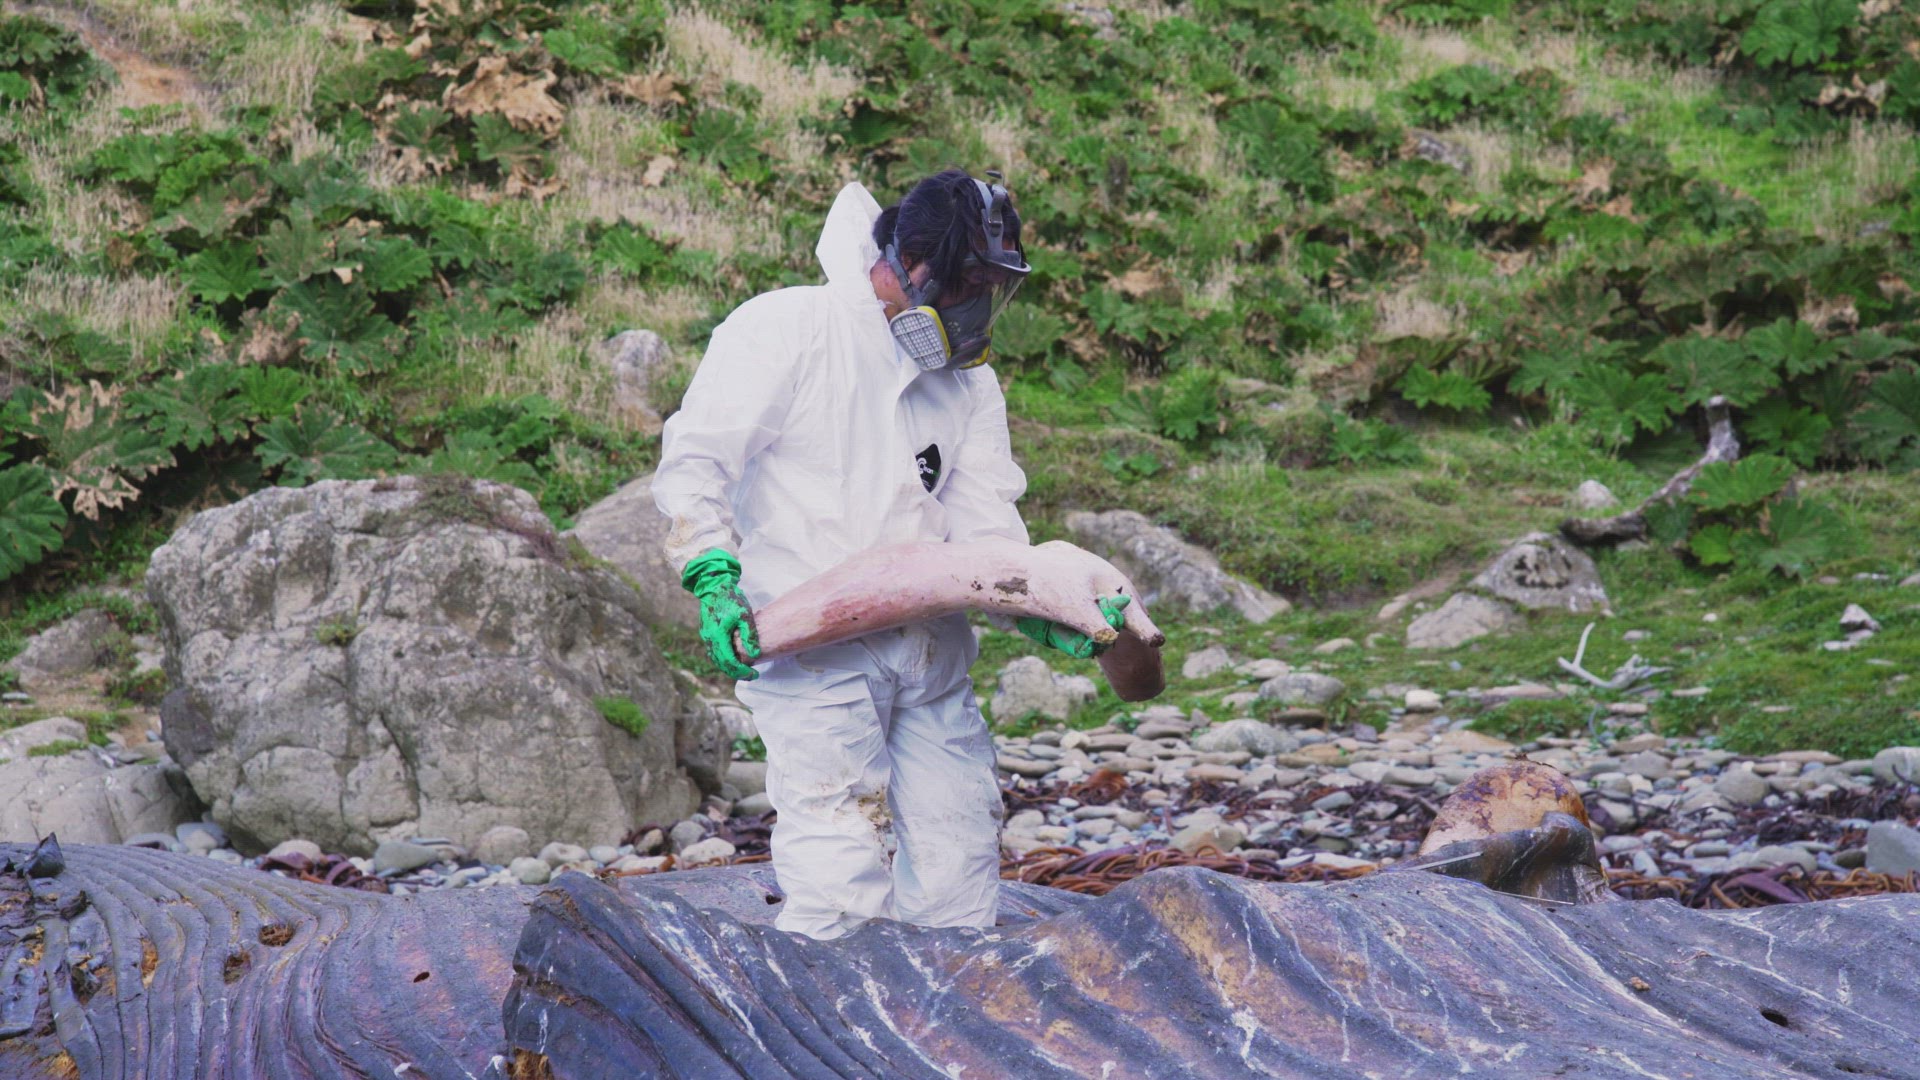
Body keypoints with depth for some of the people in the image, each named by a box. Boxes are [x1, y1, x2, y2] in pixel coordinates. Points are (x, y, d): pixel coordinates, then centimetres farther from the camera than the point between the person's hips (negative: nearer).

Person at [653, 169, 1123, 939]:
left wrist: (1042, 608, -12)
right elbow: (693, 461, -7)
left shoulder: (969, 379, 14)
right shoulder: (786, 330, -4)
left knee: (959, 888, 7)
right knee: (845, 888, -16)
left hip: (931, 651, 6)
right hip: (810, 645, -6)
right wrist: (714, 580, -22)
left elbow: (984, 520, 7)